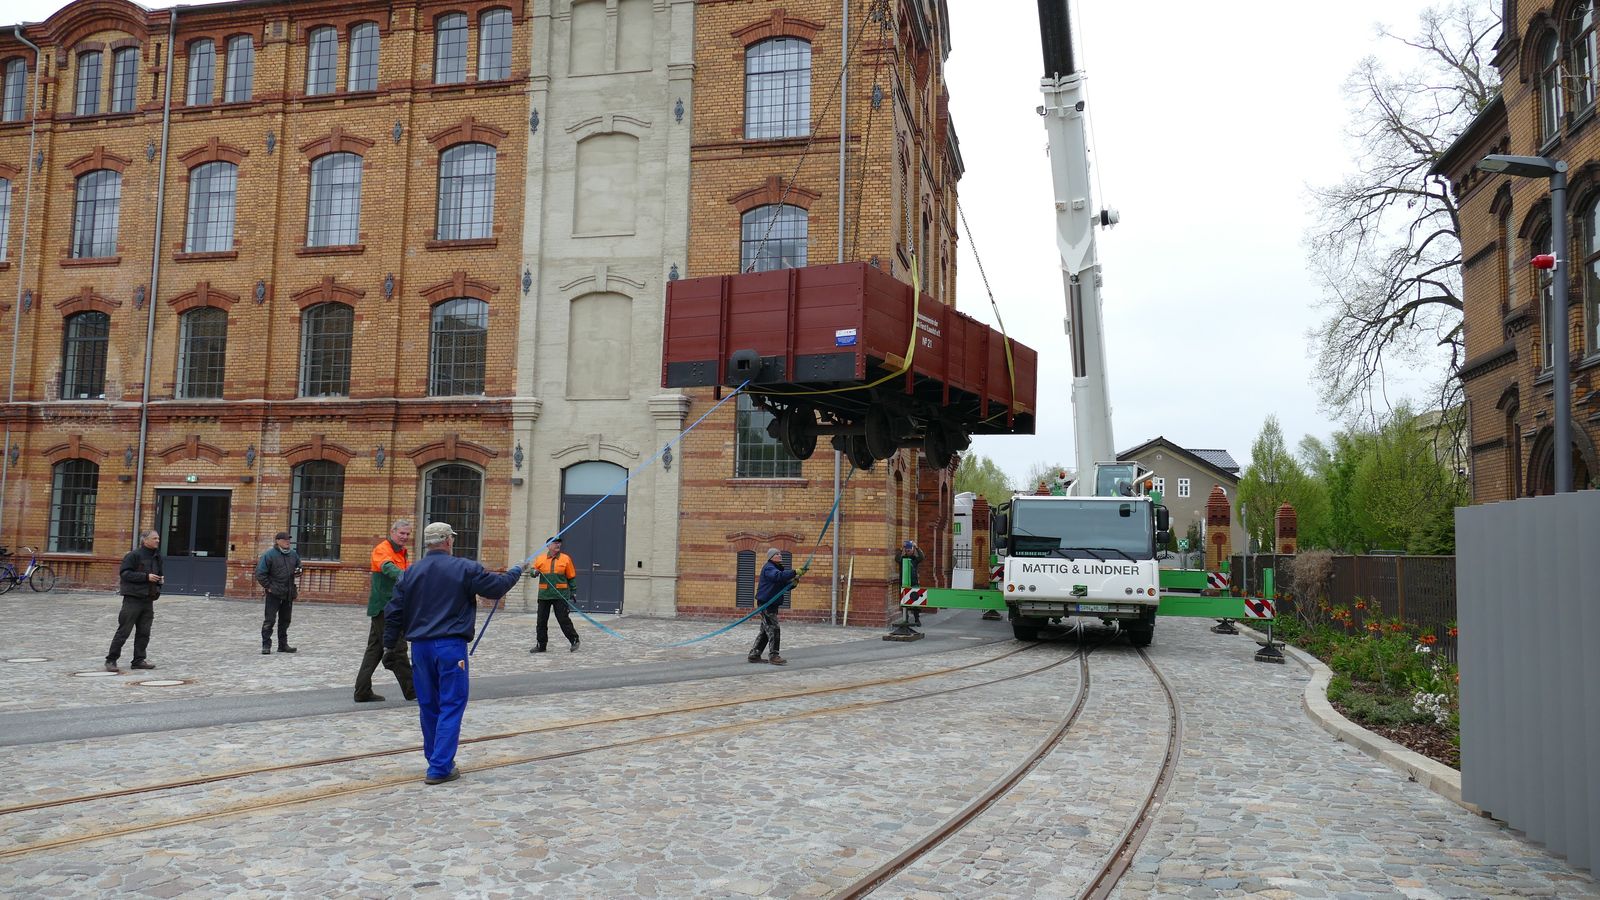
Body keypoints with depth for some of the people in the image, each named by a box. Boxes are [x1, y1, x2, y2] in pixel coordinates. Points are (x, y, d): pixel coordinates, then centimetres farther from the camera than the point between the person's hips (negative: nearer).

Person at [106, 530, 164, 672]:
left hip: (148, 600, 7)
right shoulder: (134, 555, -9)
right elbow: (125, 573, -16)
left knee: (144, 633, 8)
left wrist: (161, 579, 6)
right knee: (124, 631, -4)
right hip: (133, 598, -7)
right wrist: (146, 577, -20)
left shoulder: (157, 557, 14)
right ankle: (111, 660, 5)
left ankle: (139, 660, 15)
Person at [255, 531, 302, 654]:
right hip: (274, 593, -6)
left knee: (285, 620, 11)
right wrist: (268, 586, -11)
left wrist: (298, 571, 6)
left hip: (289, 593, 6)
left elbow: (298, 568, 28)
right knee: (269, 619, -4)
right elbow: (260, 573, -9)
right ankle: (266, 645, 1)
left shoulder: (293, 554, 11)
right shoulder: (269, 555, -8)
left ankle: (283, 645, 19)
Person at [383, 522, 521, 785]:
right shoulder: (465, 568, -6)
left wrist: (390, 645, 16)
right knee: (451, 706, 0)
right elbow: (497, 587, 1)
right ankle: (440, 768, -5)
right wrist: (514, 572, 20)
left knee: (428, 706, 16)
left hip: (420, 647, 5)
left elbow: (393, 612, 8)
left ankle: (436, 759, 28)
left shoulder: (411, 572, 7)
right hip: (451, 646, -5)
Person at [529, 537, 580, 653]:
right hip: (544, 595, 3)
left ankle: (574, 641, 11)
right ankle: (540, 645, 18)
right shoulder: (540, 559, 5)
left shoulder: (566, 559, 1)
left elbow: (572, 577, 5)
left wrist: (573, 592, 3)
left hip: (560, 595, -3)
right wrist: (534, 572, -10)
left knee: (564, 619, -2)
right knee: (542, 621, 8)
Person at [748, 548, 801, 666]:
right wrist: (794, 572, -40)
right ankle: (774, 656, -6)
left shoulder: (779, 568, 19)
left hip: (772, 604, 10)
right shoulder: (769, 568, -13)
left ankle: (754, 655, 19)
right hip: (765, 603, -10)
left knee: (766, 631, 13)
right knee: (773, 630, -10)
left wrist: (794, 582, -4)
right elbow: (778, 576, -34)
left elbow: (786, 586, 17)